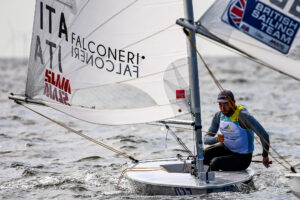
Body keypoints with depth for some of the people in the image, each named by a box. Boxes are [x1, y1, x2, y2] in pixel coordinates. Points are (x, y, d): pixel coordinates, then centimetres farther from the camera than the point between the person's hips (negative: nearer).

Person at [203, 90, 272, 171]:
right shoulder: (219, 116, -4)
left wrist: (265, 156, -17)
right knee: (203, 155, -16)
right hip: (226, 149, 6)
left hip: (242, 158, -6)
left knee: (215, 162, -28)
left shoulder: (242, 115, -25)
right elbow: (206, 139, -4)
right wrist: (216, 139, -27)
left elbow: (264, 135, -28)